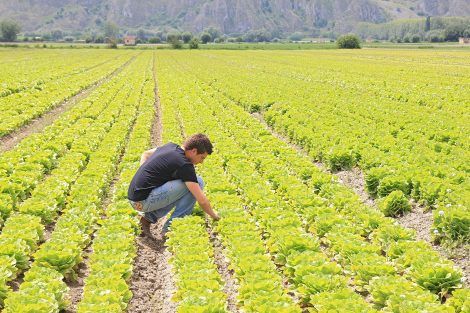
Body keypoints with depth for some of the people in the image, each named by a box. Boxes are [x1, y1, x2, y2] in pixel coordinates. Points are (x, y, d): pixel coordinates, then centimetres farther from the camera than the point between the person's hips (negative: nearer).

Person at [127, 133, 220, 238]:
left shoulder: (171, 146, 10)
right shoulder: (184, 165, -15)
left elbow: (145, 154, 27)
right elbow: (202, 200, -15)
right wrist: (214, 216, 3)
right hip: (144, 201, -9)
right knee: (198, 182, -10)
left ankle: (149, 217, 13)